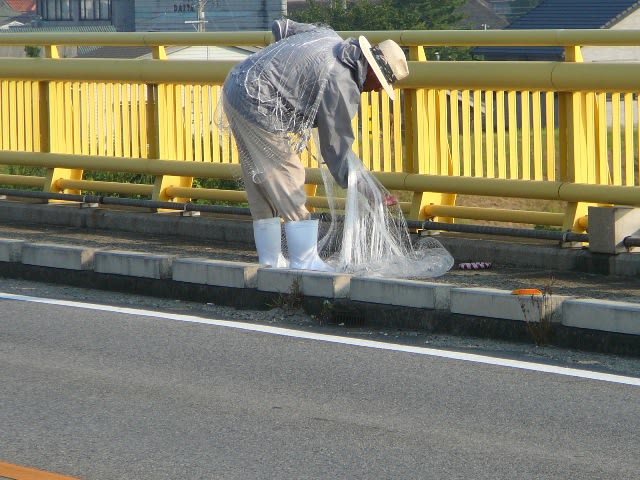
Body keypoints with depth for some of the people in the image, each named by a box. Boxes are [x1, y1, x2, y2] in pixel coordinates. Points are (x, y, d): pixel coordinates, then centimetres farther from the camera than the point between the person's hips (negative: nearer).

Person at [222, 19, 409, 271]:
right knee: (287, 180, -3)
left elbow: (280, 27, 24)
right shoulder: (341, 86, -15)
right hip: (258, 107, -10)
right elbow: (336, 143, -10)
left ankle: (270, 260, 21)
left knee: (261, 186, 15)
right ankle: (304, 261, -1)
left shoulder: (329, 36, 10)